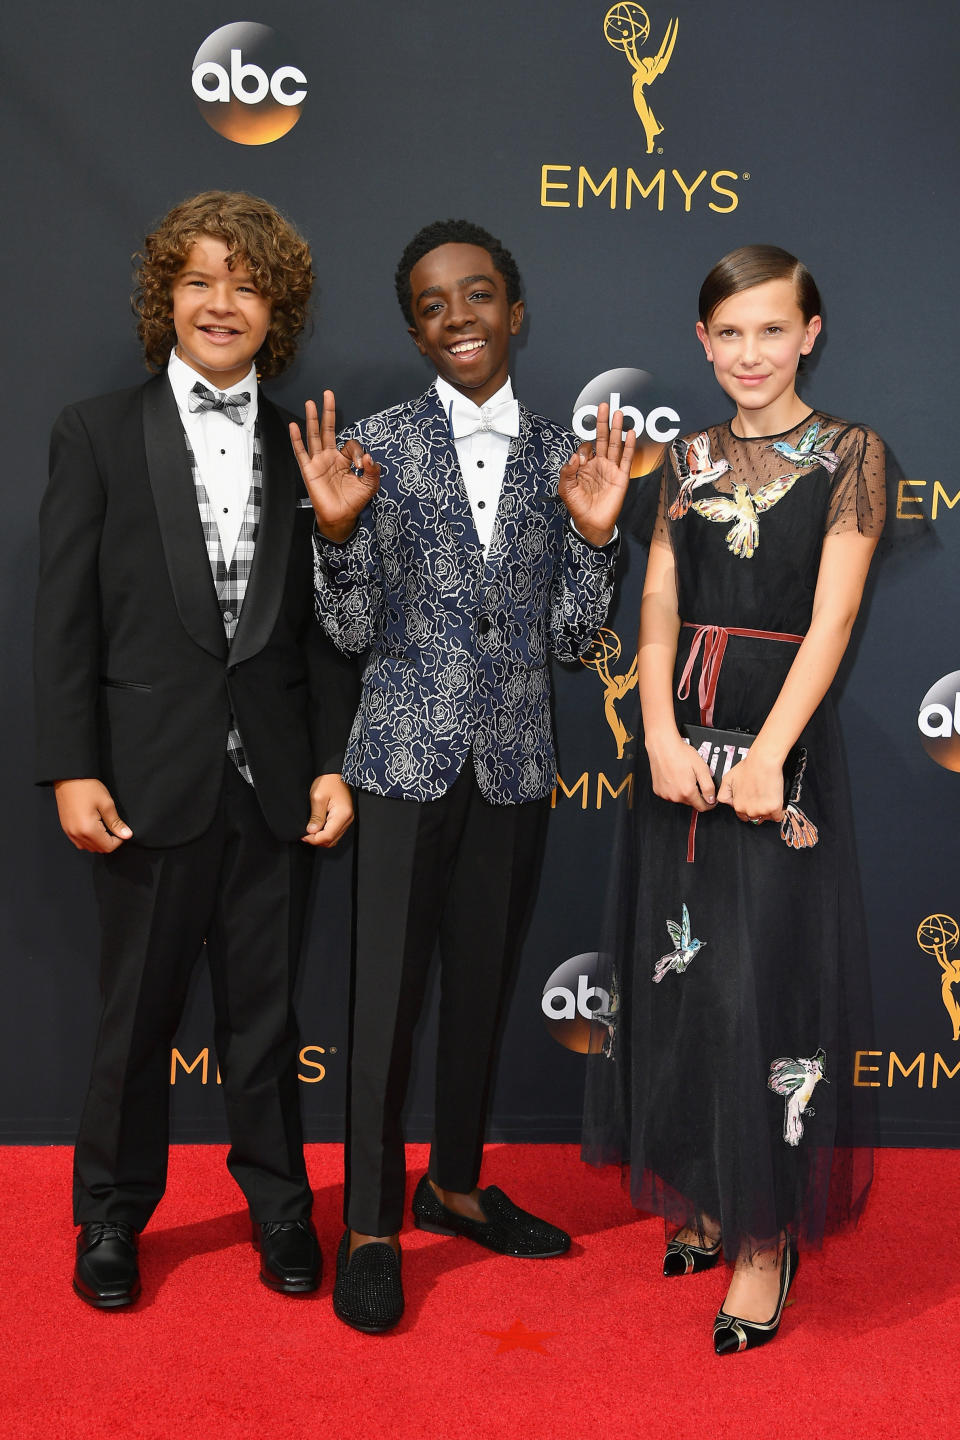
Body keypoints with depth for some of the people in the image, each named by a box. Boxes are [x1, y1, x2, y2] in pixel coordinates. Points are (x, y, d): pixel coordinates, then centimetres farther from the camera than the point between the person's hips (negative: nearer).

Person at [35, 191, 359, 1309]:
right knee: (137, 1010, 11)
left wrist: (332, 764, 1)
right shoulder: (98, 433, 1)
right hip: (150, 778, -2)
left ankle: (278, 1202, 32)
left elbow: (324, 626, 7)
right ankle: (112, 1215, 31)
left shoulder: (303, 451, 7)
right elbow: (66, 616, -3)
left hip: (274, 784, 2)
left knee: (265, 1007, 13)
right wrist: (71, 769, -9)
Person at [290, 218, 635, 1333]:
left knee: (482, 983, 15)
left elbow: (571, 636, 5)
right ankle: (370, 1226, 19)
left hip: (515, 762, 3)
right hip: (407, 756, -3)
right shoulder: (372, 447, -3)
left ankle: (455, 1183, 34)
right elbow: (353, 633, -3)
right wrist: (338, 529, -19)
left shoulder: (560, 457, 5)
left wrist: (593, 534, -10)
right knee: (387, 992, 2)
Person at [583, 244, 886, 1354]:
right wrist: (661, 732, -11)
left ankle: (769, 1236, 12)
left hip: (782, 733, -4)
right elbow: (658, 607, 4)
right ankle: (708, 1198, 27)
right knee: (680, 969, 10)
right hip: (683, 731, 5)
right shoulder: (690, 459, 10)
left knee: (765, 980, -2)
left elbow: (832, 618, -10)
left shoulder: (848, 453, -2)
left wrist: (767, 756, -20)